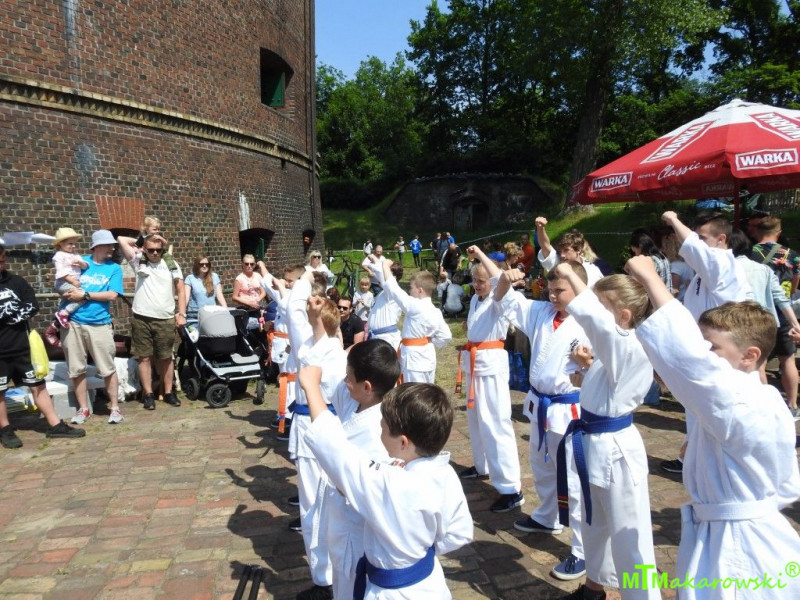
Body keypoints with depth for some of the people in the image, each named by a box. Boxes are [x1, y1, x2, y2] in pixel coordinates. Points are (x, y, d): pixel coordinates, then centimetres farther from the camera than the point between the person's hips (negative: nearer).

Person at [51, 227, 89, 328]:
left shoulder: (76, 255, 18)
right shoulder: (59, 255, -5)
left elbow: (85, 266, 12)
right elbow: (61, 271, -14)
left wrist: (80, 262, -11)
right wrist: (73, 281, -19)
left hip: (75, 283, 9)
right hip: (63, 283, -9)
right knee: (83, 296, -25)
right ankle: (63, 313, -20)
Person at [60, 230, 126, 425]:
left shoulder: (114, 268, 4)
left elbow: (112, 295, -7)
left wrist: (85, 294, -11)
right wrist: (69, 293, -5)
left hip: (100, 324, -2)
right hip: (72, 323, 2)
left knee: (108, 369, 0)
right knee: (76, 369, 8)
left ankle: (115, 407, 11)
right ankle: (83, 408, 21)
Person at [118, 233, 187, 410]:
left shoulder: (171, 265, 8)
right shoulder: (138, 261, 7)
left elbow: (180, 291, 7)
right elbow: (121, 239, 6)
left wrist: (181, 314, -2)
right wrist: (140, 242, 14)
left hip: (166, 319, 0)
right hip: (141, 318, 0)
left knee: (166, 357, 7)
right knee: (144, 357, 3)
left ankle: (168, 392, 16)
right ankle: (148, 394, 11)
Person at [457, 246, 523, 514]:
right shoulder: (475, 300, 12)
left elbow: (502, 281, -35)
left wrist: (480, 254, -25)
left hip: (492, 363, -9)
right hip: (474, 362, 9)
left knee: (495, 424, -12)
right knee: (476, 418, 21)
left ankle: (511, 489, -8)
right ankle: (482, 465, 41)